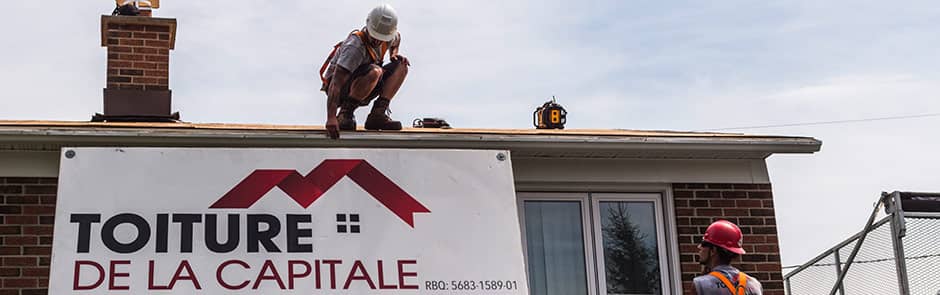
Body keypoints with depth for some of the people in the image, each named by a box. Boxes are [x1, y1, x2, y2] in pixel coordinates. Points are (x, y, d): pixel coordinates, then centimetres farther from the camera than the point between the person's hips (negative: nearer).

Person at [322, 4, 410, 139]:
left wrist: (394, 55, 2)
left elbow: (397, 39, 25)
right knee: (375, 71, -35)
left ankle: (377, 114, -12)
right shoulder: (355, 45, -30)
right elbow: (336, 82, -37)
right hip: (341, 89, -8)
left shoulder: (388, 37, -6)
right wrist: (331, 118, -46)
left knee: (401, 66, -6)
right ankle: (345, 114, -19)